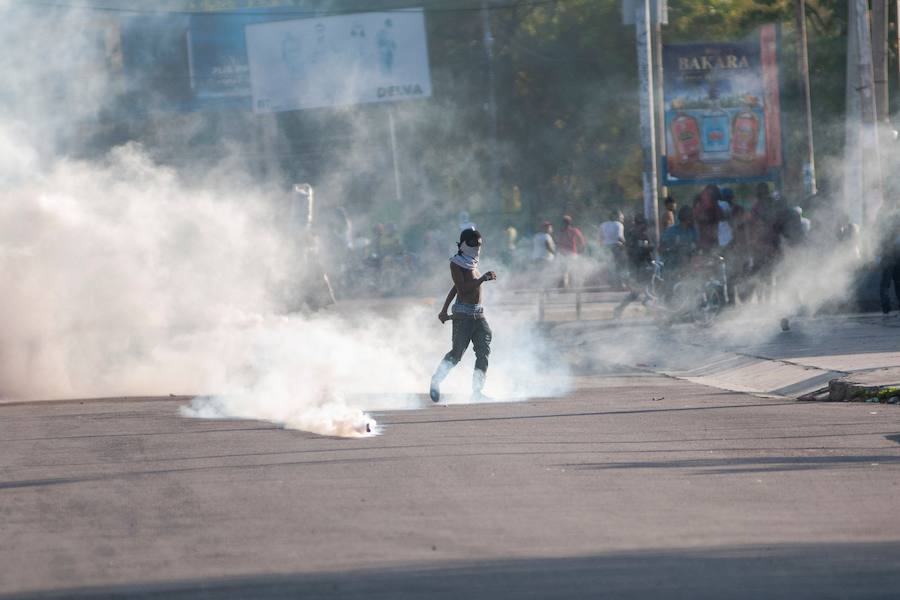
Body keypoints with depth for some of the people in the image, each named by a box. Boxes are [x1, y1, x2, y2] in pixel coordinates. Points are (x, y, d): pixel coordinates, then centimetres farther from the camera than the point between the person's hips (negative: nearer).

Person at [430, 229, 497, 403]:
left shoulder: (473, 263, 17)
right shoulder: (456, 263, -7)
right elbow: (462, 288, -19)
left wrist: (444, 310, 24)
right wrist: (482, 279, -25)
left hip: (478, 315, 7)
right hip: (463, 314, -7)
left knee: (483, 352, -5)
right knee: (457, 352, -6)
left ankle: (477, 391, -6)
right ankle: (436, 380, 15)